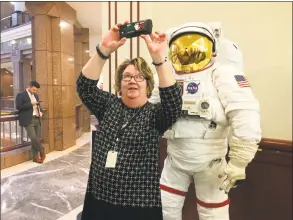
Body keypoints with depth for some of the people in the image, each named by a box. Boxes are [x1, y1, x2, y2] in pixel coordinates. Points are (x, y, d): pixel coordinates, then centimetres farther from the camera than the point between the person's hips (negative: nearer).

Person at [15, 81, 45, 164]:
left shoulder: (36, 95, 18)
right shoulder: (21, 95, -3)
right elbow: (18, 107, -14)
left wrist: (40, 112, 7)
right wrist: (31, 104, -17)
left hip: (37, 120, 7)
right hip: (28, 120, -6)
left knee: (37, 138, 6)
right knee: (33, 138, -14)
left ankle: (35, 156, 16)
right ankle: (41, 150, 12)